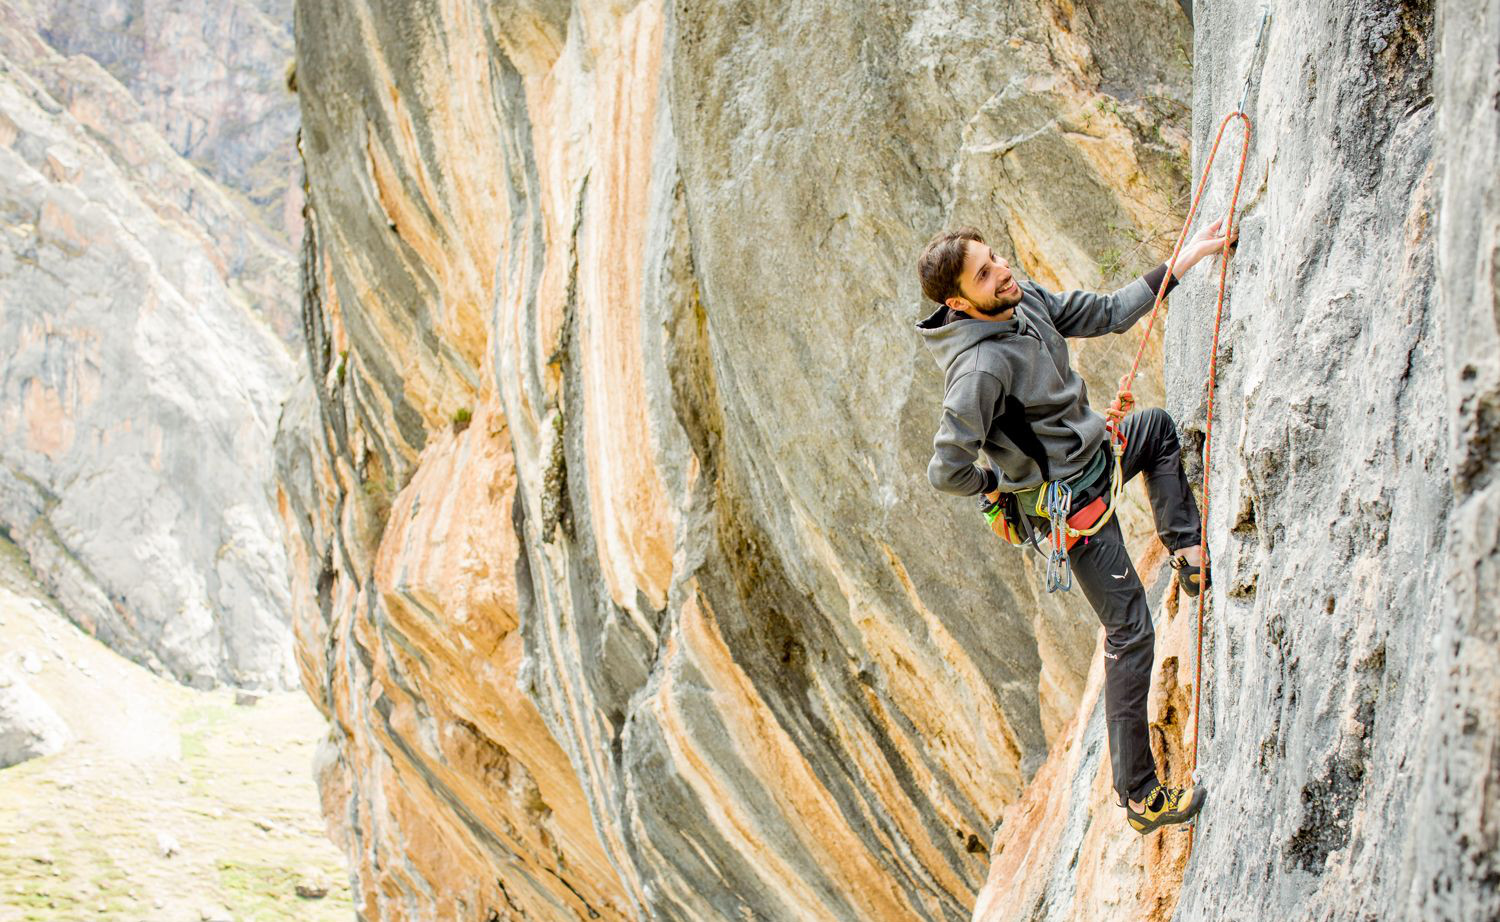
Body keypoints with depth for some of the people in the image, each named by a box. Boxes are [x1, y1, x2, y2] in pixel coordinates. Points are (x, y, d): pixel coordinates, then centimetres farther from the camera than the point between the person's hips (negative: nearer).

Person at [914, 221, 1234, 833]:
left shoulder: (1027, 300, -8)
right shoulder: (980, 367, -34)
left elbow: (1107, 315, 6)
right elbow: (947, 472, -35)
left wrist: (1178, 264, 1)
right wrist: (1001, 483, -15)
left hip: (1091, 457, 9)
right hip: (1070, 503, -8)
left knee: (1159, 426, 28)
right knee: (1130, 633, -1)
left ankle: (1188, 553, 30)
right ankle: (1140, 796, 8)